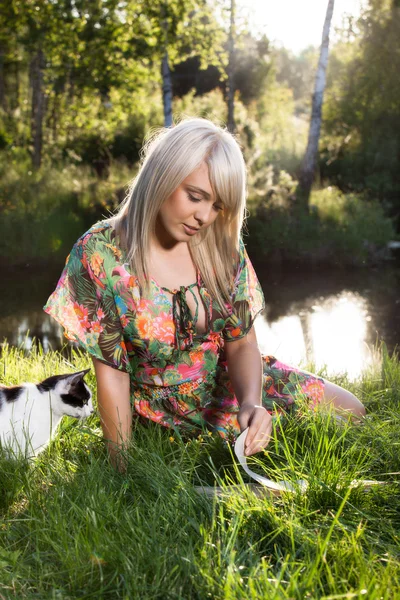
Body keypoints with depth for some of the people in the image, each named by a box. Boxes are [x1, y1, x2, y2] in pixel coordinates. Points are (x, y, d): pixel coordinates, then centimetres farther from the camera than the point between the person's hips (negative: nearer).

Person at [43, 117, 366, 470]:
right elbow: (112, 373, -18)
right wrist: (123, 469, -14)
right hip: (166, 408, -4)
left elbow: (242, 344, -5)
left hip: (229, 384, 5)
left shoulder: (221, 245, -11)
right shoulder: (100, 255, -23)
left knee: (352, 413, 5)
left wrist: (252, 403, -26)